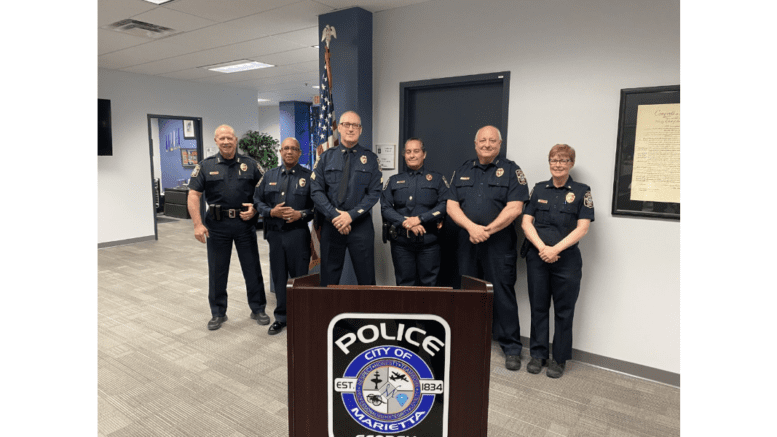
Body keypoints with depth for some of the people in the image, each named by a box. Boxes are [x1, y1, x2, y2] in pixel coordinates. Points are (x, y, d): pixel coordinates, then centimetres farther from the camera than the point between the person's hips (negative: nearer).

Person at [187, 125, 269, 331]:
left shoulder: (250, 165, 5)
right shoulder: (206, 166, 4)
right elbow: (193, 195, 0)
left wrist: (254, 209, -9)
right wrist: (198, 224, -9)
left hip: (245, 223, 0)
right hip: (217, 224, 0)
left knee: (252, 268, 6)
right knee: (217, 270, 8)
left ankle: (258, 309, 21)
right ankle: (218, 313, 23)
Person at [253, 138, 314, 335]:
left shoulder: (308, 176, 1)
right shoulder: (270, 176, 12)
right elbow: (257, 201, 11)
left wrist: (301, 214, -16)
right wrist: (271, 212, -7)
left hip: (298, 234, -3)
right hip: (275, 233, 4)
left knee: (300, 277, 2)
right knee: (279, 276, 11)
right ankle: (281, 317, 24)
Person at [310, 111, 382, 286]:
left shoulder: (370, 159, 5)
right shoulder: (325, 158, 7)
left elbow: (374, 193, -3)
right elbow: (316, 191, 0)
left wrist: (351, 215, -14)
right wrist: (334, 215, -14)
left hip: (361, 225, -1)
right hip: (331, 225, 1)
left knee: (366, 278, 4)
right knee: (329, 279, 8)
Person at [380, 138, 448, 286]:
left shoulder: (437, 179, 10)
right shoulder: (394, 181, 14)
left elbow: (444, 205, -3)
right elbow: (385, 207, 3)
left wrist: (419, 218, -14)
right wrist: (405, 222, -13)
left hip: (429, 242, -1)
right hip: (401, 242, 1)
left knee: (429, 284, 3)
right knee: (404, 284, 6)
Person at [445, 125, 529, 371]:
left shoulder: (511, 170, 1)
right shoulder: (462, 171, 13)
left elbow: (514, 208, -9)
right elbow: (451, 205, 4)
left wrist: (487, 230, -14)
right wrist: (471, 227, -12)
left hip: (499, 244, -4)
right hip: (467, 242, 4)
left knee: (502, 295, 0)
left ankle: (511, 348, 12)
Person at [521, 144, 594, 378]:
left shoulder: (582, 191, 2)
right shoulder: (539, 189, 9)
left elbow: (582, 228, -6)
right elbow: (526, 222, 4)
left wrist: (556, 249, -16)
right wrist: (542, 247, -11)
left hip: (567, 260, -2)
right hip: (537, 258, 2)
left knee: (564, 311, 5)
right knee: (538, 307, 8)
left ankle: (559, 359, 18)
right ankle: (538, 354, 21)